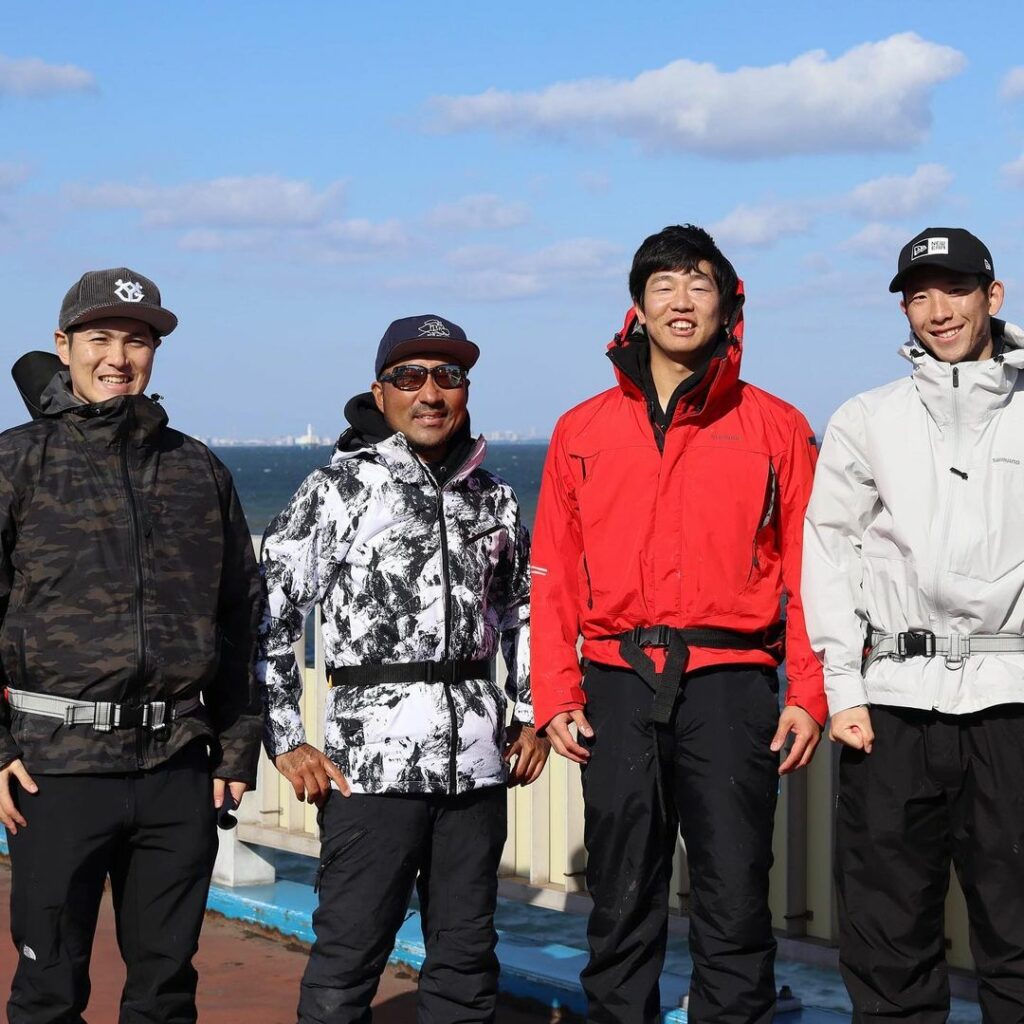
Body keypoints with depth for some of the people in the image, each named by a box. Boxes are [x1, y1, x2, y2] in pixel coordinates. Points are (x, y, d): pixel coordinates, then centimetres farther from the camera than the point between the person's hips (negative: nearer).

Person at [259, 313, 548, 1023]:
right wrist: (286, 742, -9)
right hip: (372, 755, -5)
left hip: (477, 757, 5)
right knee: (348, 956, -2)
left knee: (467, 958, 11)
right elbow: (265, 616, -4)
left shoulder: (493, 497, 13)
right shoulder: (341, 489, -2)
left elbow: (522, 609, 26)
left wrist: (532, 716, 16)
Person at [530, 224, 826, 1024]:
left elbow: (807, 567, 3)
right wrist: (555, 695, 0)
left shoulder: (776, 427, 6)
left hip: (730, 685, -1)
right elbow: (553, 573, 8)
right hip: (620, 686, 2)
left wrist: (808, 692, -6)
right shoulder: (583, 430, 11)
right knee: (622, 899, 7)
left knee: (735, 899, 1)